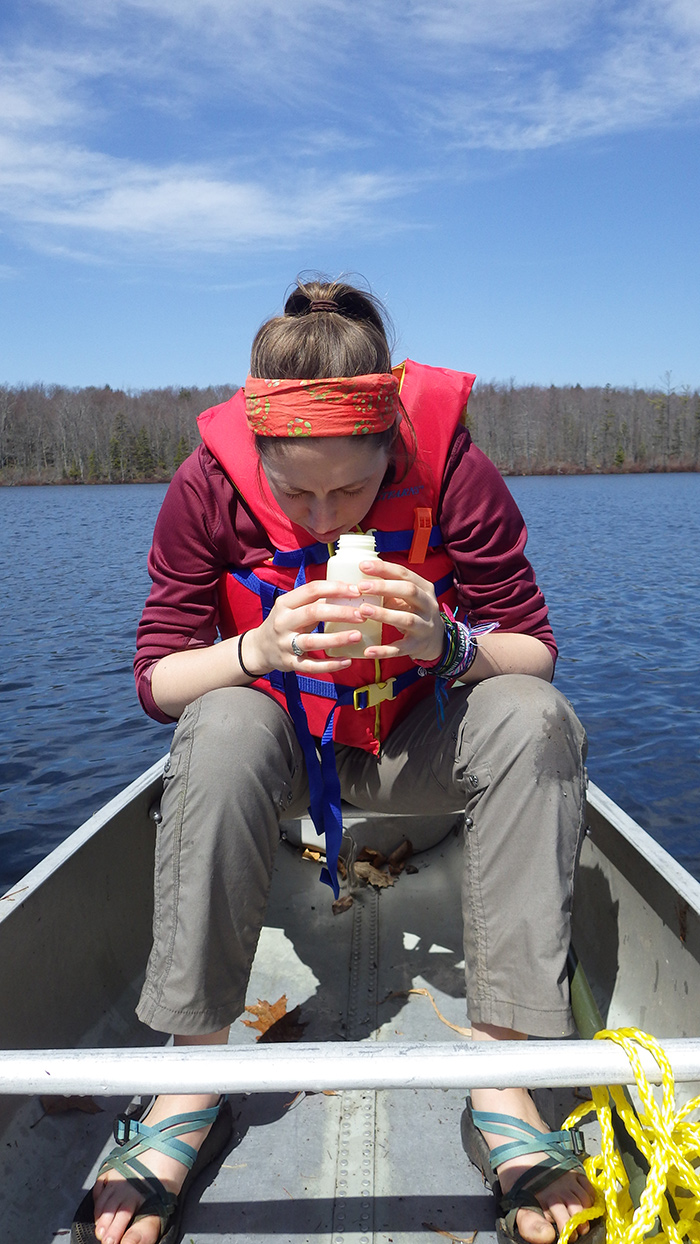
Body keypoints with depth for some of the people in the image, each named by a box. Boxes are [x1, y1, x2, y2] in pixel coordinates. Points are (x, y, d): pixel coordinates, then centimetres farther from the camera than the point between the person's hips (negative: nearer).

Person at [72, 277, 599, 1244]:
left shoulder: (454, 473, -19)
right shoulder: (209, 485, -17)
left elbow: (535, 651, -15)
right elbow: (156, 676, -15)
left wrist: (447, 644, -36)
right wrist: (259, 648, -34)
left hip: (418, 743, 1)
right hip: (282, 744, 0)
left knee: (536, 718, -29)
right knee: (223, 728, -34)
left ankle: (502, 1080, -24)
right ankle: (191, 1079, -21)